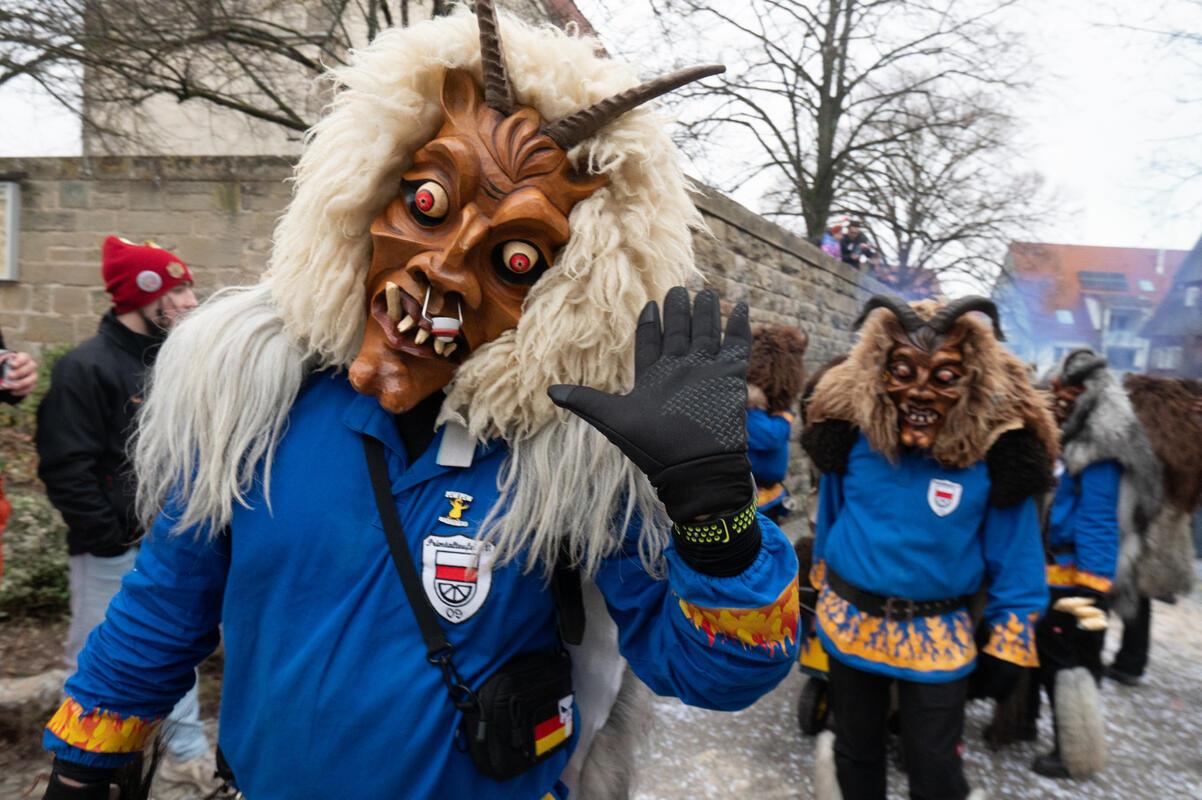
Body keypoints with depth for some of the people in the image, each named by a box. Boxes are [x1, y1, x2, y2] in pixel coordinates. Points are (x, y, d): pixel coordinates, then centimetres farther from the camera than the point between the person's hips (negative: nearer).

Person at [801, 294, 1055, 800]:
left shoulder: (995, 449, -17)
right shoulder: (853, 430, -12)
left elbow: (1015, 562, -8)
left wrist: (1006, 647, -5)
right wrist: (822, 586, 15)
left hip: (938, 639, -2)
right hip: (849, 621, 2)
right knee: (856, 750, 21)